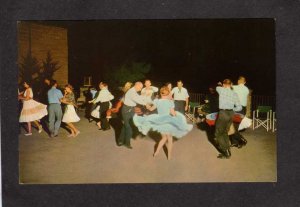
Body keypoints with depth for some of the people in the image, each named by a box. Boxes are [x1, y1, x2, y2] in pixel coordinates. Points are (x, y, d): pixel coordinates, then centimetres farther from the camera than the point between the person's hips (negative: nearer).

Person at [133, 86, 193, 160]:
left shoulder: (157, 101, -4)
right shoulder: (170, 102, -14)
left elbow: (151, 109, 11)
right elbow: (173, 113, -16)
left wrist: (148, 107, 32)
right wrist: (177, 114, 5)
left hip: (160, 122, 4)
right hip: (168, 122, -4)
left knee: (164, 138, 23)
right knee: (170, 139, 10)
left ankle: (156, 152, 19)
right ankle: (169, 156, 14)